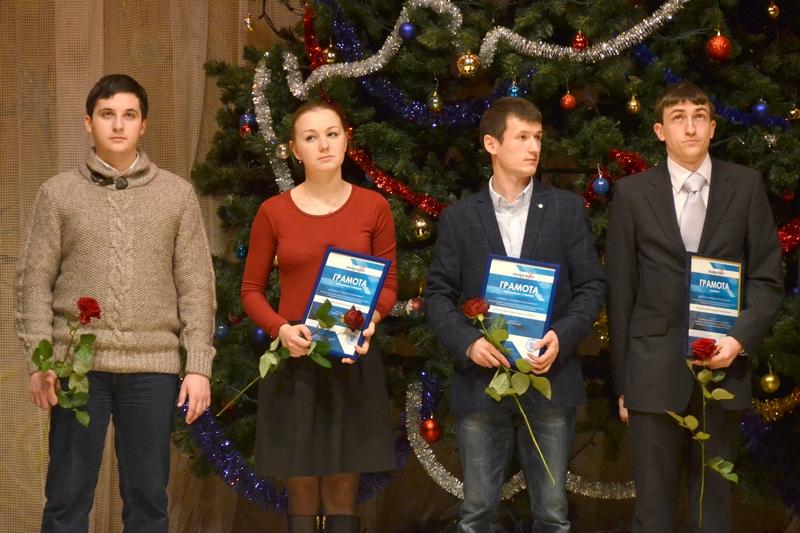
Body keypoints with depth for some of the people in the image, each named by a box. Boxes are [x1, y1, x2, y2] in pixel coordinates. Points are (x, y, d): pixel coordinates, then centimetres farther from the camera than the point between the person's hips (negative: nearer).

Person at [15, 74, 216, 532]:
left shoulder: (177, 194, 7)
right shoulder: (59, 193, 5)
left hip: (153, 365, 1)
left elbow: (197, 286, 5)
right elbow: (35, 281, 3)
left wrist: (199, 366, -2)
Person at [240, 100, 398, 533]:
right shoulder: (273, 212, 1)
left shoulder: (373, 207, 2)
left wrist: (369, 321, -15)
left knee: (342, 493, 4)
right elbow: (251, 291, 5)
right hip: (294, 359, 0)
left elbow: (389, 284, 6)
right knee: (302, 493, 3)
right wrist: (281, 329, -14)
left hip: (353, 360, 0)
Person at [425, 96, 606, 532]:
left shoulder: (567, 209, 6)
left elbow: (592, 286, 4)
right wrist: (467, 342, -13)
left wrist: (563, 336, -13)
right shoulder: (459, 218, 6)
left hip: (550, 377, 0)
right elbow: (439, 293, 4)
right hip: (481, 380, 0)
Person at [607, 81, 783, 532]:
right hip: (654, 372, 0)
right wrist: (621, 381, 4)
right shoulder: (632, 193, 4)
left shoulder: (745, 186, 4)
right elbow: (621, 291, 5)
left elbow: (767, 277, 4)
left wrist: (740, 338, -13)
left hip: (724, 369, 1)